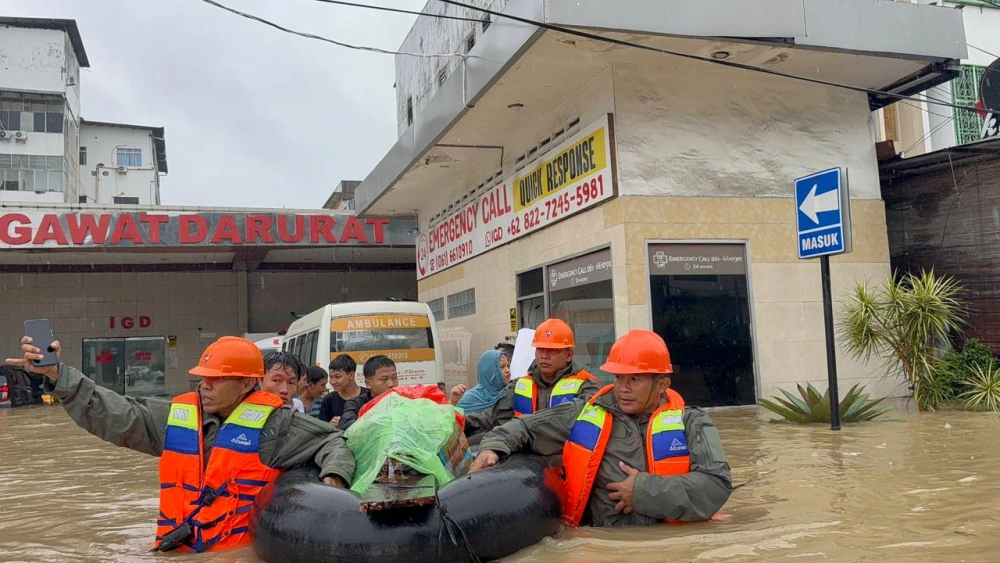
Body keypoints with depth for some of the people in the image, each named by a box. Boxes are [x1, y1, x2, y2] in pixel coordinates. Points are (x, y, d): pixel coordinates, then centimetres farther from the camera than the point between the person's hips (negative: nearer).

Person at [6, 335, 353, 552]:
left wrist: (333, 477, -19)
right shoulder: (177, 416, 9)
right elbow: (115, 415, 9)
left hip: (241, 551, -4)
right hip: (176, 550, 5)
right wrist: (57, 375, 3)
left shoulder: (273, 422, -4)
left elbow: (329, 441, 1)